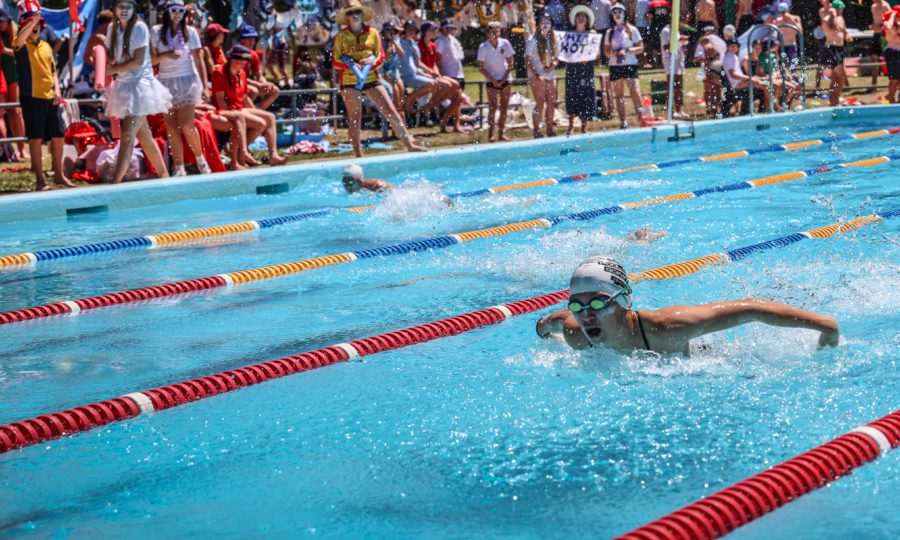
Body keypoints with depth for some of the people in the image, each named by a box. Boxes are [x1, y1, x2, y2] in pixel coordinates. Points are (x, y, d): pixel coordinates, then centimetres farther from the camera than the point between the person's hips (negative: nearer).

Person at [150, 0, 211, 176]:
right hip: (166, 82, 2)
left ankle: (200, 159, 9)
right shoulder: (156, 31, 4)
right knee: (171, 127, 0)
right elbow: (152, 59, 3)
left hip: (187, 81, -2)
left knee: (186, 124, -12)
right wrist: (166, 55, -16)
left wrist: (205, 85, -2)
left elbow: (198, 60, 3)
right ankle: (178, 168, 4)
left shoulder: (190, 32, 3)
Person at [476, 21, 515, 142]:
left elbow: (510, 63, 2)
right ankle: (490, 134, -5)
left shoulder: (505, 44, -3)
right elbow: (481, 67, -8)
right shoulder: (483, 47, -10)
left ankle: (501, 134, 8)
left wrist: (505, 77, -8)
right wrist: (493, 80, -13)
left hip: (505, 80, 3)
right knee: (493, 108, -8)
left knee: (504, 108, 3)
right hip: (492, 82, -3)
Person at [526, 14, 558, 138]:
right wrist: (535, 73, -17)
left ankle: (550, 129, 14)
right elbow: (527, 59, -9)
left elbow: (557, 57, 14)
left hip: (551, 75, 6)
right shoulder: (533, 40, -6)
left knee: (551, 103, 6)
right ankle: (537, 131, 0)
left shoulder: (553, 40, 10)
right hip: (538, 77, -6)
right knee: (540, 104, -6)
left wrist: (553, 65, -8)